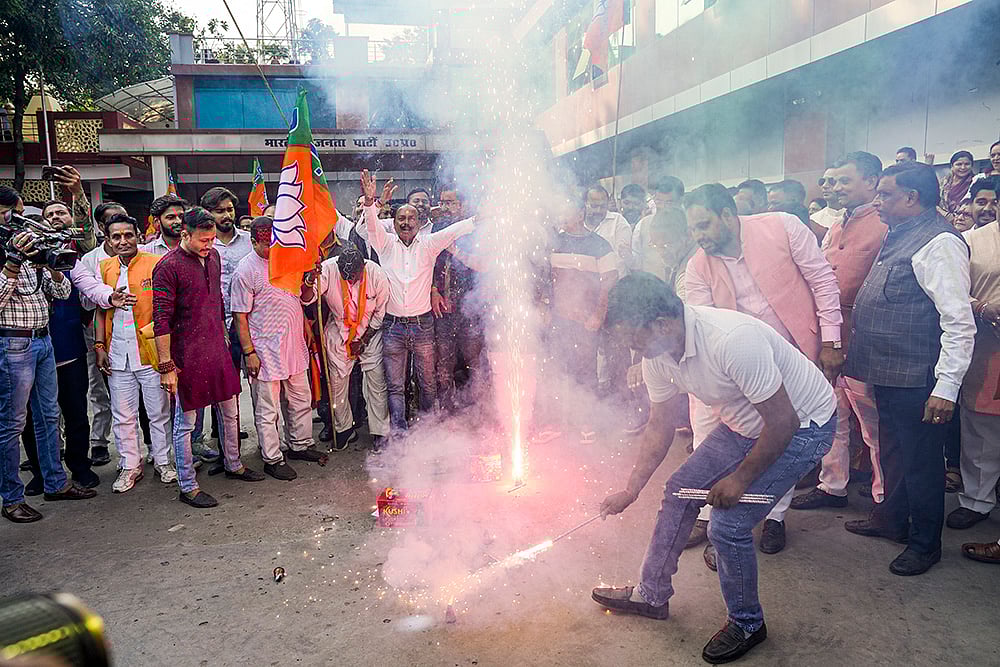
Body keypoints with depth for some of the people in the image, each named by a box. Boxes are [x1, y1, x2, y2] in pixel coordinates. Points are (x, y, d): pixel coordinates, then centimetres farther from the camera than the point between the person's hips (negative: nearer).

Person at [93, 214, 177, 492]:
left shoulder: (156, 264, -5)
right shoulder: (104, 268, 8)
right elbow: (102, 309, 14)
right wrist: (100, 346, 6)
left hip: (151, 352, -3)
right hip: (118, 355, 4)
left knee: (159, 412, 7)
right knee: (123, 416, 10)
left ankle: (162, 461, 23)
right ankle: (130, 466, 24)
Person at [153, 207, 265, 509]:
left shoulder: (213, 256, 7)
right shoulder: (168, 266, -15)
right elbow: (161, 320, -16)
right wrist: (166, 367, -17)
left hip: (217, 348, 7)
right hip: (187, 356, -7)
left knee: (230, 410, 17)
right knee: (185, 421, 4)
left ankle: (233, 464, 37)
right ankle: (187, 487, 16)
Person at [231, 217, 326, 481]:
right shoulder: (246, 271, -13)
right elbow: (240, 316, -13)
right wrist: (249, 352, -16)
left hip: (294, 345, 7)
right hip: (265, 351, -7)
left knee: (301, 400, 19)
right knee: (267, 411, 4)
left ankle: (300, 445, 36)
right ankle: (272, 459, 18)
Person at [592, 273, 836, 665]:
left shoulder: (732, 340, -37)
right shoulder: (656, 354, -10)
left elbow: (783, 421, -29)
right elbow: (659, 429, 4)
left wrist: (740, 478, -18)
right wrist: (630, 492, 5)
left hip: (802, 424, -8)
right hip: (745, 424, 8)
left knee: (727, 525, -13)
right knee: (680, 491, 8)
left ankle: (747, 624, 15)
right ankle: (651, 595, 26)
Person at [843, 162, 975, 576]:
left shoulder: (939, 242, -18)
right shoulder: (897, 237, 13)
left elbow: (959, 322, -22)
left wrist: (947, 386, -25)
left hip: (915, 380, -9)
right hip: (886, 372, 9)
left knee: (920, 461, 6)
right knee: (892, 451, 23)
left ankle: (925, 543, 24)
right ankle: (892, 520, 41)